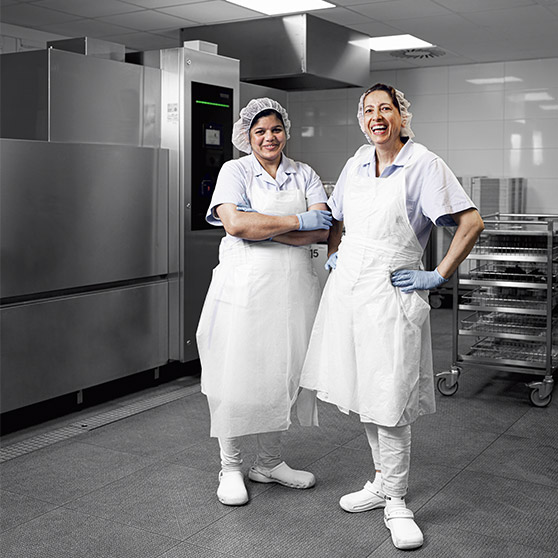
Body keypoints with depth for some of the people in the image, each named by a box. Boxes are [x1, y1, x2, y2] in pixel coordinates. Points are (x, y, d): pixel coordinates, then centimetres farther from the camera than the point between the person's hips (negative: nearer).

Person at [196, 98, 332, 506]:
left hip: (293, 287, 4)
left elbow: (322, 230, -2)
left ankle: (270, 462, 25)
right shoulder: (235, 171, 3)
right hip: (245, 285, -3)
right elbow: (235, 224, -15)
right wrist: (296, 221, -11)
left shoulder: (304, 175, 13)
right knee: (238, 374, -1)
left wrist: (262, 229, -12)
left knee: (284, 374, 9)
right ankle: (231, 467, 15)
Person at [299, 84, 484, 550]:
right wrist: (333, 257, 16)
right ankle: (382, 481, 31)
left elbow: (471, 222, -14)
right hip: (347, 289, 6)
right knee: (364, 394, 14)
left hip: (390, 295, -6)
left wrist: (438, 277, -13)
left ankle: (396, 503, 11)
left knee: (389, 402, -4)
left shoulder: (424, 165, -9)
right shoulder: (357, 163, 10)